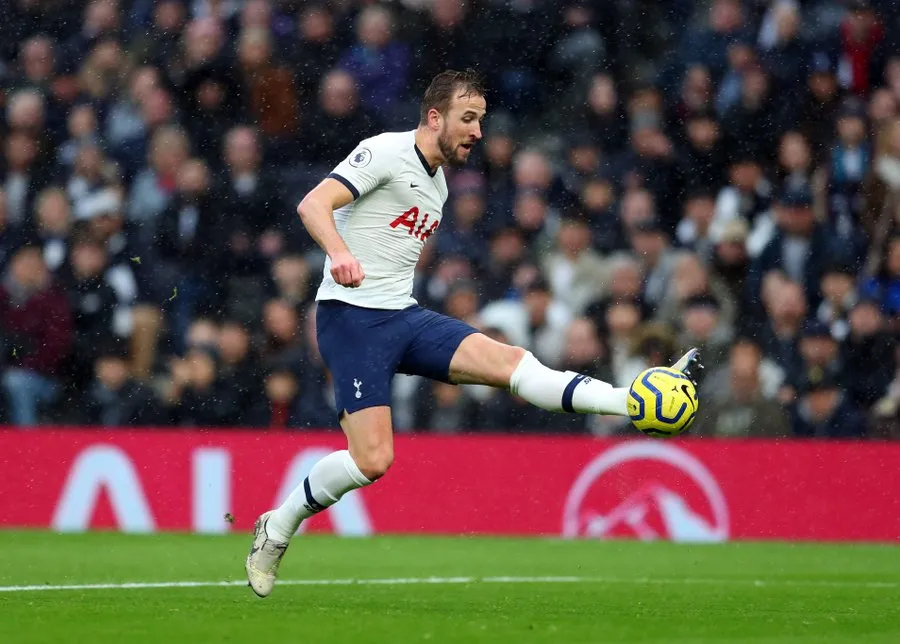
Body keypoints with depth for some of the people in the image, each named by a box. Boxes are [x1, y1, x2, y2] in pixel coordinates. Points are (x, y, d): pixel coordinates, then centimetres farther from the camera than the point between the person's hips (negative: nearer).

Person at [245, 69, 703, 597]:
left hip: (404, 316, 7)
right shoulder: (386, 153, -8)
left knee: (508, 360, -14)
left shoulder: (437, 185, 19)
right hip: (351, 316, -7)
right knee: (372, 460, -17)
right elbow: (313, 205, -21)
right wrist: (340, 253, -39)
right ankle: (278, 529, 3)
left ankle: (635, 404, -27)